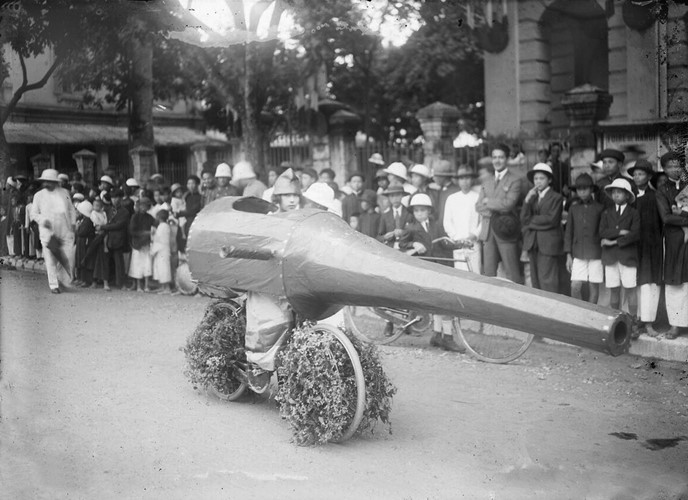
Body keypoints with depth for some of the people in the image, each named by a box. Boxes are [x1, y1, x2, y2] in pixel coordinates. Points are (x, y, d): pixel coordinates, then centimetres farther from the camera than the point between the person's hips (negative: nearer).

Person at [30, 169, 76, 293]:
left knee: (68, 258, -3)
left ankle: (62, 280, 20)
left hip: (65, 232, 1)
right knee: (51, 260, -3)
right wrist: (43, 220, -10)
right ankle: (54, 285, 5)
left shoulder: (64, 192, 10)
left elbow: (71, 209, 15)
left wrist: (72, 223, 5)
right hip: (48, 232, -1)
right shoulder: (39, 195, 5)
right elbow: (34, 213, 8)